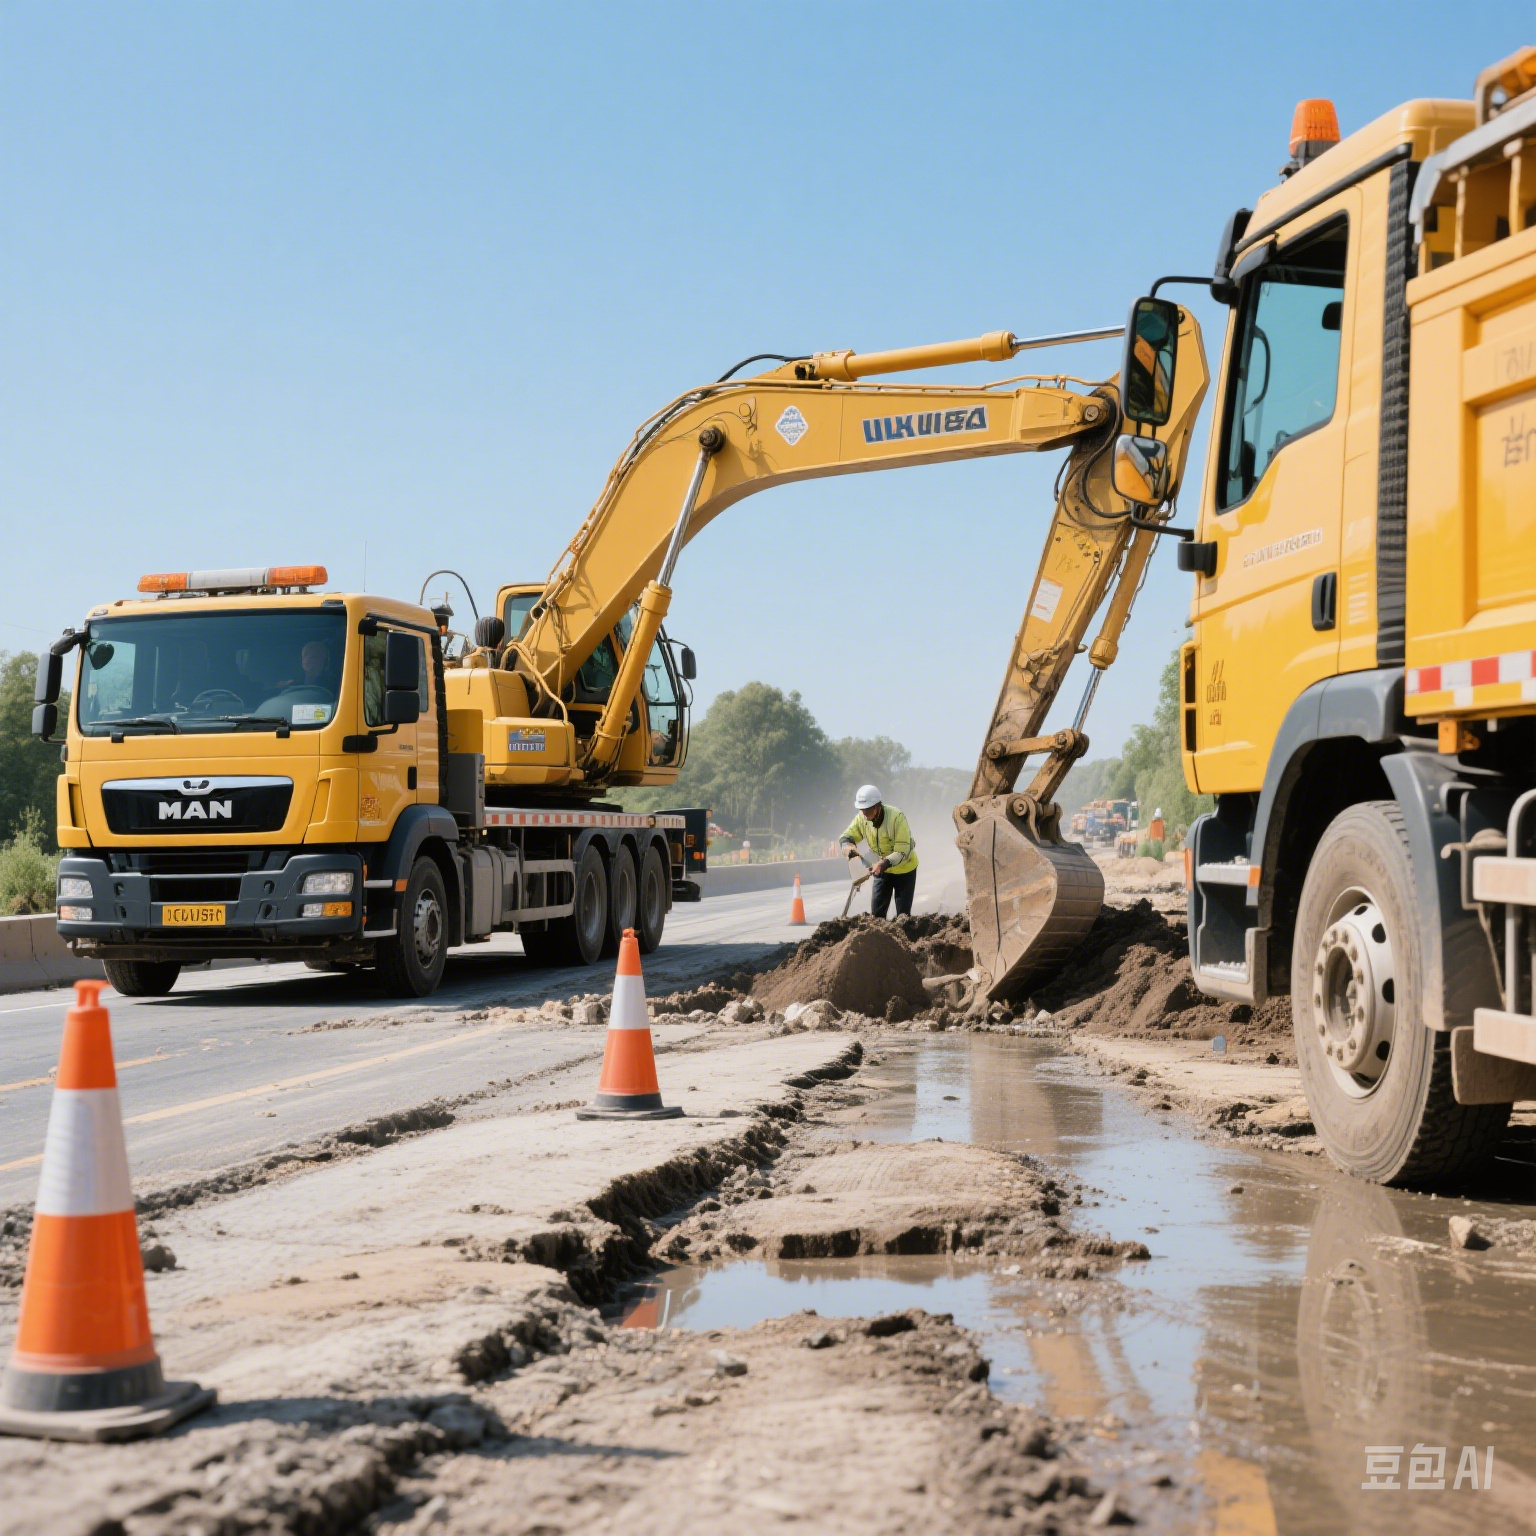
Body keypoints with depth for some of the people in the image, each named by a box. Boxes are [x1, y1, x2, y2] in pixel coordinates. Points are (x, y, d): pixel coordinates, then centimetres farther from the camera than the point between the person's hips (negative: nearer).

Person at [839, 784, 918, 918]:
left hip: (904, 868, -5)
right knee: (877, 913, 2)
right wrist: (848, 846, -32)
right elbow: (846, 837, -8)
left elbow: (902, 852, -32)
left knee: (903, 915, -3)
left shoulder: (896, 817, -31)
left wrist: (886, 863, -49)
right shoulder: (862, 818, -15)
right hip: (881, 868, 5)